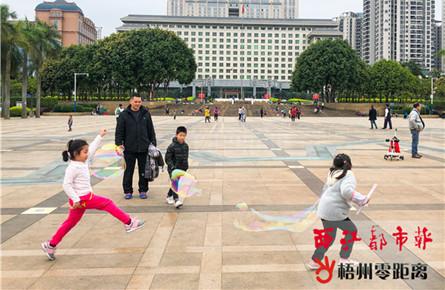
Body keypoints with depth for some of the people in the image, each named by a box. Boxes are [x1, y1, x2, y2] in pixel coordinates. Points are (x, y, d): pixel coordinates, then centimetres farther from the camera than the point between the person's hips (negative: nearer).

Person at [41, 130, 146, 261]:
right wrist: (76, 199, -24)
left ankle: (51, 245, 22)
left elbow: (92, 149, 22)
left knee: (70, 222, 15)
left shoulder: (83, 161, 8)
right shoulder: (72, 168, -18)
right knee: (108, 203, -2)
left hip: (86, 197, 9)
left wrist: (100, 136, 26)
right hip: (81, 199, -9)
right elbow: (66, 185, -21)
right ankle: (129, 223, 6)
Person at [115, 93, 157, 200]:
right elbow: (119, 131, 2)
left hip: (144, 147, 2)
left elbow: (151, 130, 13)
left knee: (143, 170, 7)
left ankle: (143, 190, 19)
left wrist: (153, 143, 10)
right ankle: (128, 191, 17)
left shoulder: (146, 114, 8)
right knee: (129, 170, 5)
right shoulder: (124, 115, 2)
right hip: (129, 148, -1)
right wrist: (118, 144, -5)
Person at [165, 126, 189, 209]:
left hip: (182, 169, 6)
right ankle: (176, 200, -18)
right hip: (173, 169, -6)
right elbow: (167, 158, -11)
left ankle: (169, 196, 32)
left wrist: (185, 167, 18)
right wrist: (172, 167, -19)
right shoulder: (172, 146, -12)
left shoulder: (185, 146, 7)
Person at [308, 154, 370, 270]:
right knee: (352, 231, 13)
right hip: (335, 212, -8)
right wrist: (362, 200, -19)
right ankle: (344, 259, 17)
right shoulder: (348, 175, -9)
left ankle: (315, 261, 20)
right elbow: (346, 191, -26)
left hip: (324, 210, 8)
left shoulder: (333, 174, 15)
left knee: (329, 237, 19)